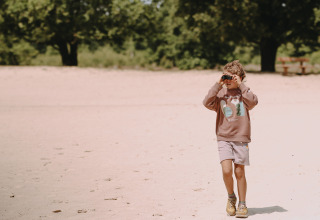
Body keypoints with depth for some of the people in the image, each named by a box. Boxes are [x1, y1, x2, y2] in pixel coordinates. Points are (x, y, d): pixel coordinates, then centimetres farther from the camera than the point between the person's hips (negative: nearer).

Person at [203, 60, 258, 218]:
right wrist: (218, 85, -9)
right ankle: (231, 197, 15)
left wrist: (241, 85, -12)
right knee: (226, 171, -12)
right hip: (224, 138, 0)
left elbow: (253, 101, -17)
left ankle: (242, 205, 18)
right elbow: (207, 103, -11)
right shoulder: (220, 93, 5)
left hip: (241, 138, 0)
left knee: (239, 172, 4)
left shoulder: (243, 92, 4)